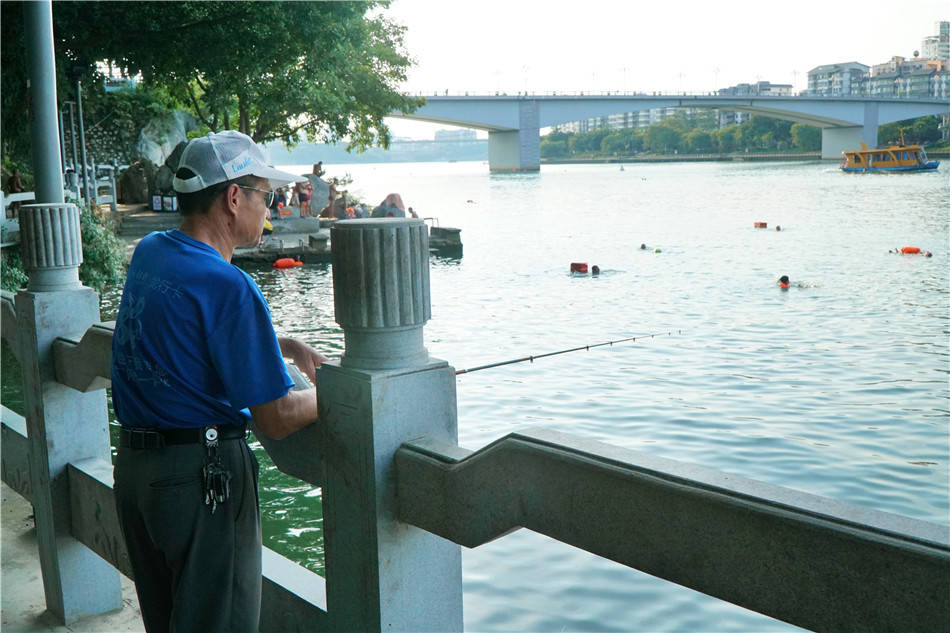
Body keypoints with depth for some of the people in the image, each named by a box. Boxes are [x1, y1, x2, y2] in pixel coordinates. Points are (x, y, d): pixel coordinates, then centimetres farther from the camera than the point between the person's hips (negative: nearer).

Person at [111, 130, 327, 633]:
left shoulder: (148, 253, 5)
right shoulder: (227, 285, -21)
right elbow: (277, 420, -19)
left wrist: (285, 346, 16)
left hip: (132, 467, 9)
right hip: (200, 477, -9)